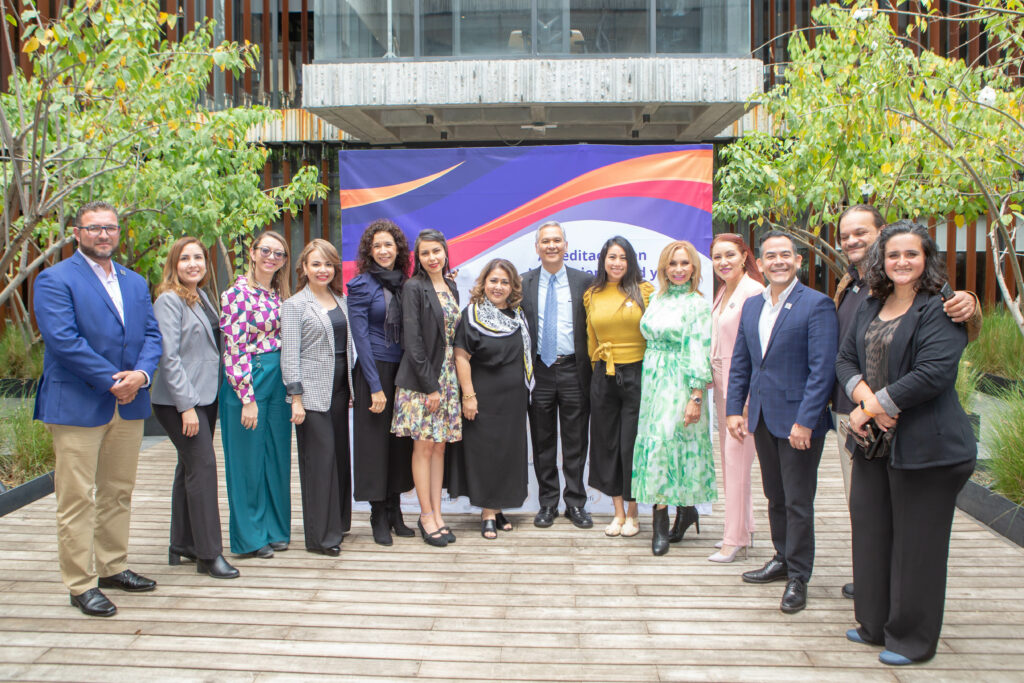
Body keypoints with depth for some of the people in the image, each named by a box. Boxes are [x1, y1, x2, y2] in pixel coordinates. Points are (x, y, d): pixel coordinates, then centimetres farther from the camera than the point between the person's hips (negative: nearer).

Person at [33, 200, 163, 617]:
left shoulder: (135, 282, 15)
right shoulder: (54, 280, -5)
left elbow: (151, 334, 9)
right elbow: (62, 340, -16)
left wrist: (141, 374, -11)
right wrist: (112, 380, -17)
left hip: (129, 406, 6)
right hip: (77, 406, -6)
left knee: (119, 492, 14)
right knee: (77, 500, -1)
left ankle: (113, 567, 27)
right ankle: (81, 585, 7)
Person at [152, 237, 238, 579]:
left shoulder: (202, 298, 13)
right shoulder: (169, 300, -11)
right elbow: (168, 357, -17)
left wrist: (200, 400, 15)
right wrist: (186, 406, -20)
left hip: (204, 396, 9)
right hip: (179, 400, -8)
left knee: (190, 467, 13)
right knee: (203, 465, -11)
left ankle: (182, 545, 23)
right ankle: (209, 554, -6)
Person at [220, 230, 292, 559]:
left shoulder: (277, 294, 11)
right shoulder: (238, 293, -10)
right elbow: (234, 349, -14)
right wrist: (247, 398, -17)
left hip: (278, 381, 7)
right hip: (248, 381, -7)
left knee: (277, 456, 12)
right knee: (248, 460, 3)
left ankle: (274, 529, 24)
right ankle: (249, 537, 15)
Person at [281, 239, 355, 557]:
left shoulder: (340, 300, 14)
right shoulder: (294, 305, -3)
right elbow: (289, 355, -8)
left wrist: (351, 387, 14)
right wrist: (296, 397, -13)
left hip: (339, 388, 6)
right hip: (312, 391, -6)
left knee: (340, 455, 8)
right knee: (319, 459, -6)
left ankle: (337, 523, 21)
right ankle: (319, 536, 2)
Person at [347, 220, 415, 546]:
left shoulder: (404, 283, 10)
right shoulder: (361, 285, -5)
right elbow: (361, 337, -10)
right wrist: (375, 386, -14)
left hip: (403, 371, 5)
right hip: (374, 371, -5)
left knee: (401, 441, 9)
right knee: (375, 441, 1)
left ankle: (395, 512, 20)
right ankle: (379, 518, 12)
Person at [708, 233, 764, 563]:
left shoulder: (753, 291, -14)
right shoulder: (722, 293, 14)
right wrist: (710, 376, 13)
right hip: (722, 382, 9)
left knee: (736, 458, -5)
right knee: (728, 457, 14)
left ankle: (736, 538, 4)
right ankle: (742, 526, 26)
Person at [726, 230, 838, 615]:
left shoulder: (817, 305, -10)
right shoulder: (751, 306, 10)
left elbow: (822, 369, -15)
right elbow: (740, 363, 14)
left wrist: (805, 420, -19)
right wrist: (734, 409, 7)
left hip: (798, 420, -6)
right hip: (762, 419, 6)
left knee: (798, 502, 2)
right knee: (775, 497, 18)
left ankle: (798, 577, 15)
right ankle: (782, 560, 34)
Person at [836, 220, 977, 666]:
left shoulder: (940, 309, -12)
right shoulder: (870, 307, 11)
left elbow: (933, 374, -22)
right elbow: (846, 358, 9)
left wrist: (873, 406, -17)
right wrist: (866, 397, -11)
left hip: (924, 445, -7)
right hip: (873, 441, 7)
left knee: (916, 542, 4)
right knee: (870, 532, 15)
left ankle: (912, 639, 20)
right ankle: (875, 624, 32)